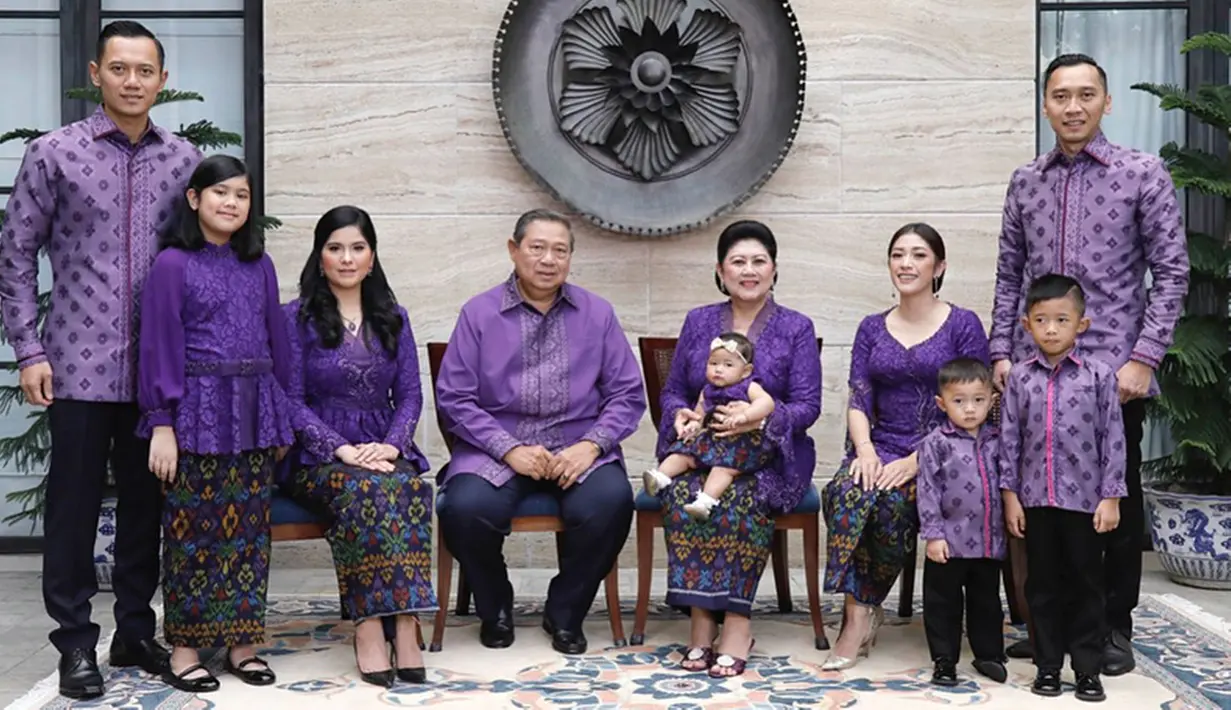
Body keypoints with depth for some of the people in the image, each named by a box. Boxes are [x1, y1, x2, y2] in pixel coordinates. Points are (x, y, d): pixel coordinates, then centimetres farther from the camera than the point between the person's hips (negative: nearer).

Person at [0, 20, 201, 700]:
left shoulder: (185, 159, 6)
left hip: (161, 369, 3)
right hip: (80, 366, -2)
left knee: (146, 504, 10)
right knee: (73, 507, 3)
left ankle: (136, 631, 23)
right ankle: (76, 642, 15)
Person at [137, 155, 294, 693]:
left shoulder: (259, 264, 10)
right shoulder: (172, 264, -3)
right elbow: (160, 346, -6)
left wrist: (281, 418, 11)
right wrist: (162, 424, -11)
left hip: (254, 411, 4)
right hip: (197, 410, -4)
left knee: (249, 527, 8)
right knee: (193, 527, 1)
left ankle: (240, 640, 17)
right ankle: (184, 647, 11)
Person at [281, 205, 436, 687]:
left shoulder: (393, 318, 15)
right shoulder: (297, 317, 4)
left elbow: (410, 394, 10)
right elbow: (292, 400, -3)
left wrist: (391, 445, -10)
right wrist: (342, 450, -16)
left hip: (384, 450, 3)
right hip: (318, 456, -2)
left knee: (410, 488, -33)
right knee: (360, 490, -37)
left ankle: (403, 623, -36)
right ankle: (370, 626, -33)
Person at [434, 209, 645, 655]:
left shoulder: (597, 314, 11)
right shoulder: (478, 314, 5)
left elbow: (627, 394, 8)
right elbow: (454, 398, -1)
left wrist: (591, 443, -10)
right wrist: (510, 449, -13)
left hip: (576, 448, 1)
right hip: (496, 448, -1)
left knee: (612, 500, -30)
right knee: (466, 508, -31)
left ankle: (565, 614, -2)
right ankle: (494, 610, 3)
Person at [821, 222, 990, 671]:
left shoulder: (963, 325, 3)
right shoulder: (872, 329, 16)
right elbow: (858, 400, 8)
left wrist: (917, 460, -16)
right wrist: (865, 449, -14)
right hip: (881, 449, 3)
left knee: (887, 500, -33)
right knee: (845, 493, -30)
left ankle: (861, 610, -13)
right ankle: (860, 613, -24)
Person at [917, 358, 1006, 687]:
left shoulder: (995, 441, 6)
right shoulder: (936, 443, -7)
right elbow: (928, 491, -9)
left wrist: (1011, 519, 10)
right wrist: (933, 534, -13)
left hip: (989, 542, 4)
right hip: (950, 543, -4)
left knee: (986, 601, 16)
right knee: (943, 603, 5)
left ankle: (988, 654, 29)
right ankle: (944, 660, 16)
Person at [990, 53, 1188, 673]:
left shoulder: (1143, 174, 0)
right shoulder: (1025, 182, 10)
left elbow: (1171, 272, -3)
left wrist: (1144, 357, -11)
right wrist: (1001, 353, 5)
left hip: (1113, 369, -3)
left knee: (1117, 498, 5)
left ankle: (1114, 628, 18)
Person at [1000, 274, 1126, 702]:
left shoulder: (1099, 376, -3)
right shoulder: (1020, 377, 2)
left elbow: (1112, 440, -3)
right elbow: (1009, 439, 3)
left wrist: (1111, 497, -6)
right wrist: (1010, 495, 0)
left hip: (1085, 499, -2)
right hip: (1036, 498, 2)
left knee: (1086, 585, 6)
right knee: (1043, 585, 10)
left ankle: (1088, 669, 15)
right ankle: (1048, 665, 19)